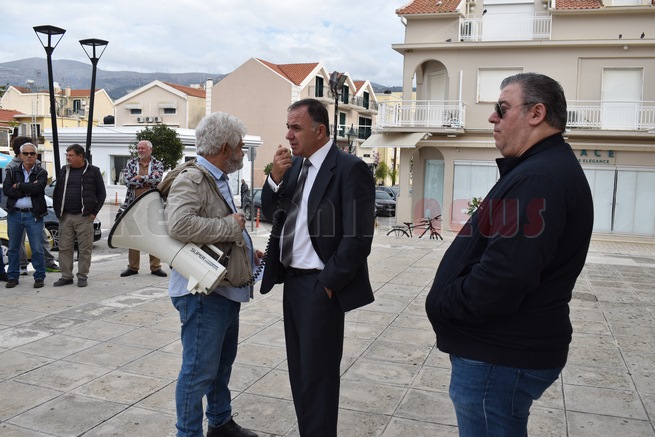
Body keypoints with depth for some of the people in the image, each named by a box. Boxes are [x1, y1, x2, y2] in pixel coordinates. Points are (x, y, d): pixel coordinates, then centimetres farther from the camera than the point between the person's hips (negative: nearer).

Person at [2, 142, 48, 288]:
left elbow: (38, 188, -18)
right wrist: (28, 190, -13)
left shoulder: (41, 173, 2)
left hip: (33, 215, -3)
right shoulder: (12, 171, 8)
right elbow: (6, 190, -8)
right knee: (13, 247, 10)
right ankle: (13, 277, 20)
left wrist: (18, 186, -9)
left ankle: (39, 277, 9)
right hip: (14, 214, 3)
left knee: (37, 248, -1)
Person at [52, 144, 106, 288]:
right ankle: (66, 276, 14)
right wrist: (58, 212, 5)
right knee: (64, 248, 5)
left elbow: (101, 194, 2)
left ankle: (82, 276, 10)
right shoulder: (63, 171, 12)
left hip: (84, 217, -4)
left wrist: (94, 212, -4)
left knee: (85, 249, 0)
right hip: (65, 217, 4)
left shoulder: (93, 171, 1)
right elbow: (57, 192, 15)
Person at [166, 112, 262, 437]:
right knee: (200, 370, 0)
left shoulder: (217, 181, 16)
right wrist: (229, 226, -23)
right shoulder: (191, 179, -16)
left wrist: (248, 253, 14)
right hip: (203, 291, -10)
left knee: (222, 363, 21)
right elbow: (179, 225, -33)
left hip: (225, 289, 10)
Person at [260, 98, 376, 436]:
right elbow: (270, 212, 9)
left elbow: (358, 238, -18)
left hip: (320, 285, -8)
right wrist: (275, 177, -7)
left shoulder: (350, 169, -14)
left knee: (318, 373, 4)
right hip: (292, 280, 8)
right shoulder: (294, 165, 9)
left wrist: (328, 283, -15)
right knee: (299, 370, 18)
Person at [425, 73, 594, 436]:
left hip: (499, 358, -10)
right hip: (504, 347, 10)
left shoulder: (538, 178, -23)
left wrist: (441, 306, -15)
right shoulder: (544, 169, 13)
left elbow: (504, 275, -32)